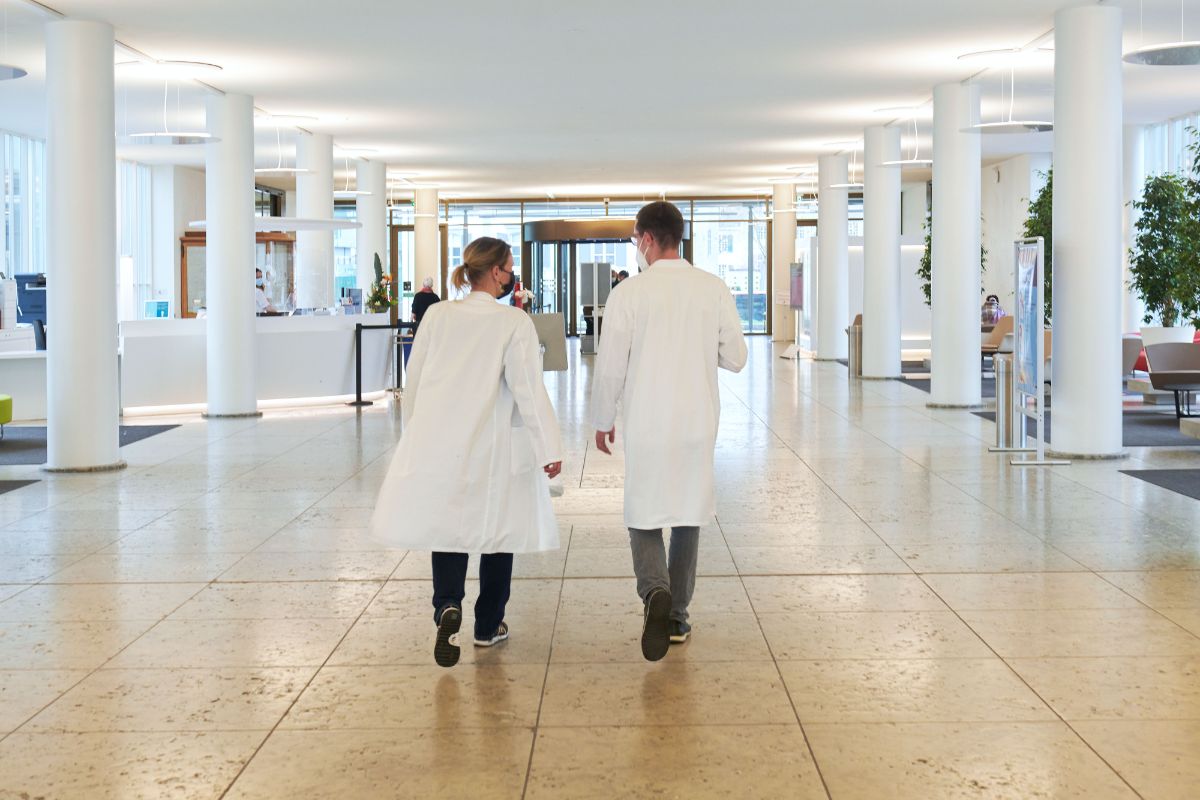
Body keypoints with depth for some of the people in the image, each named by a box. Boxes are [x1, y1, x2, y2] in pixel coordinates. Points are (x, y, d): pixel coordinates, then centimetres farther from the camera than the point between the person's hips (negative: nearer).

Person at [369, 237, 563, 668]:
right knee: (497, 528, 12)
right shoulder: (514, 323, -9)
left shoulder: (437, 315, 2)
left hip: (438, 445, 3)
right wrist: (549, 450, -10)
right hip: (493, 447, -3)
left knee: (447, 524, 12)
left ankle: (448, 607, -12)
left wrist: (414, 433, 20)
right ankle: (488, 626, 20)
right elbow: (529, 390, -13)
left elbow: (413, 380, 7)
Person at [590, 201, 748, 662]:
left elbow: (610, 367, -6)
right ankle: (677, 616, 22)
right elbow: (735, 358, 3)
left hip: (647, 425, -3)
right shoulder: (715, 290, -2)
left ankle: (656, 593, -20)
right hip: (698, 422, 3)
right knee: (688, 518, 15)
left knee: (644, 519, 7)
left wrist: (603, 421, 8)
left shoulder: (629, 293, -10)